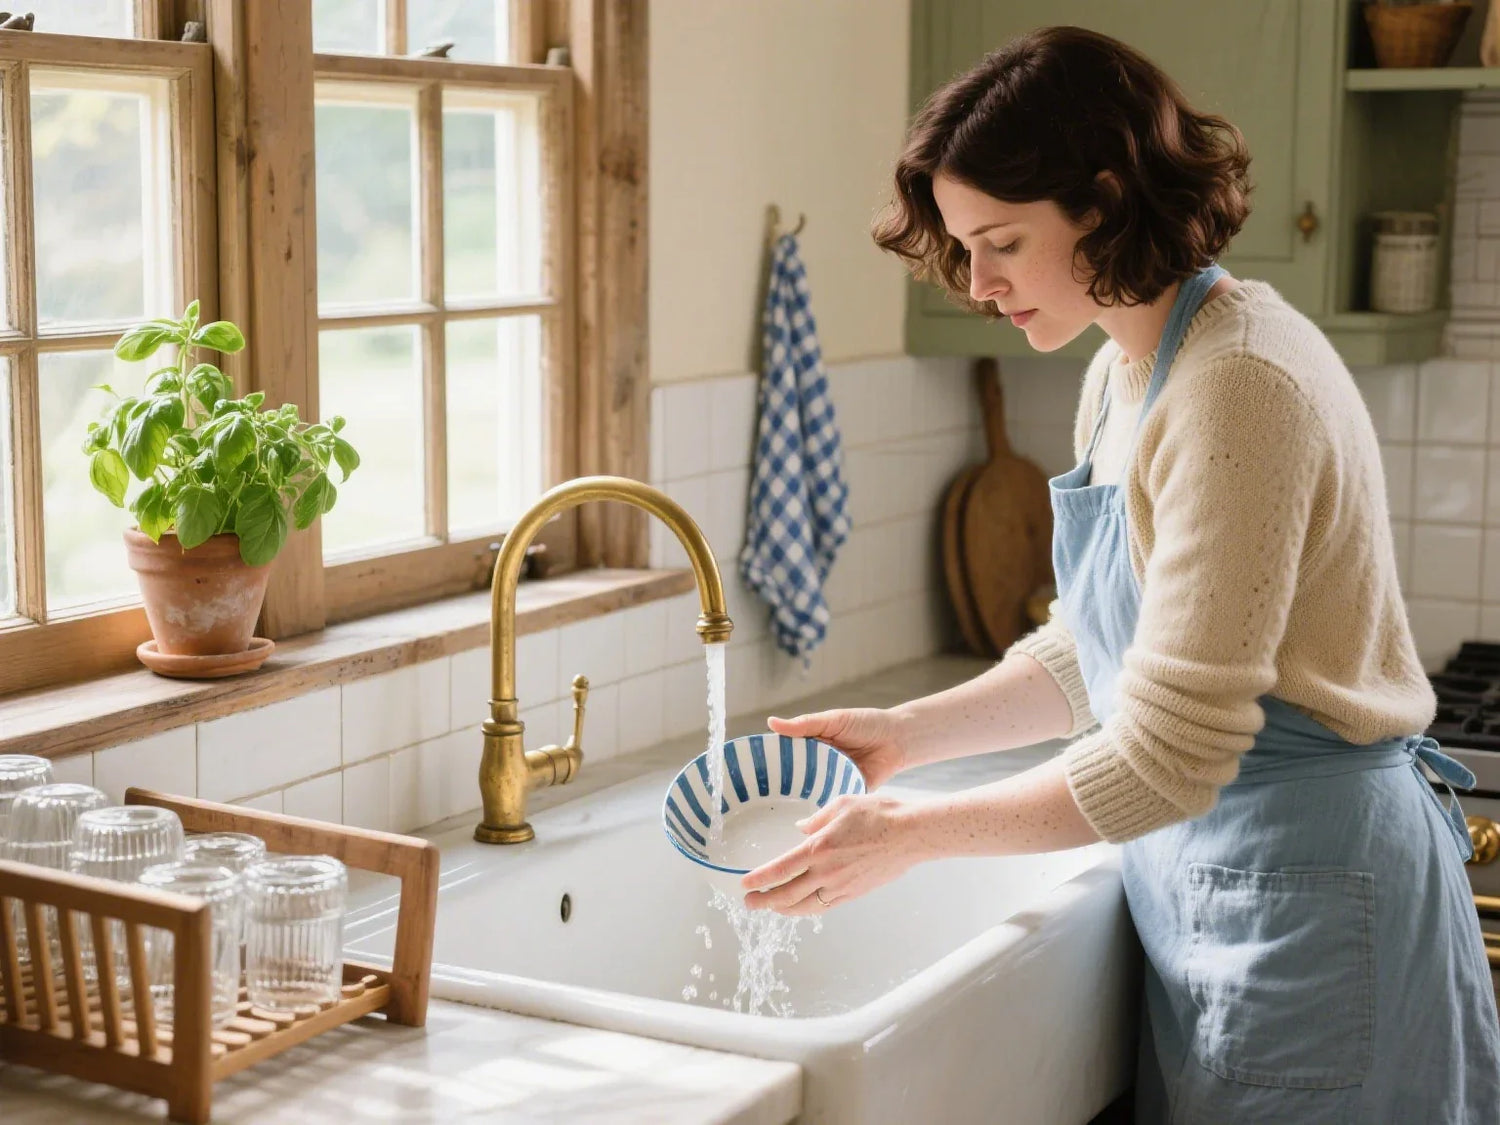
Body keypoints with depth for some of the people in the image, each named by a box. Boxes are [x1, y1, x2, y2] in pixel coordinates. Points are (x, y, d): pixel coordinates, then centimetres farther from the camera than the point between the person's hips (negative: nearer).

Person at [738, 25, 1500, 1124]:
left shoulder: (1237, 384, -24)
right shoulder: (1125, 373, 7)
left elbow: (1163, 760, -25)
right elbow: (1092, 654, 16)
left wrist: (910, 834, -18)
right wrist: (906, 732, 4)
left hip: (1306, 892, -9)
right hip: (1206, 870, 9)